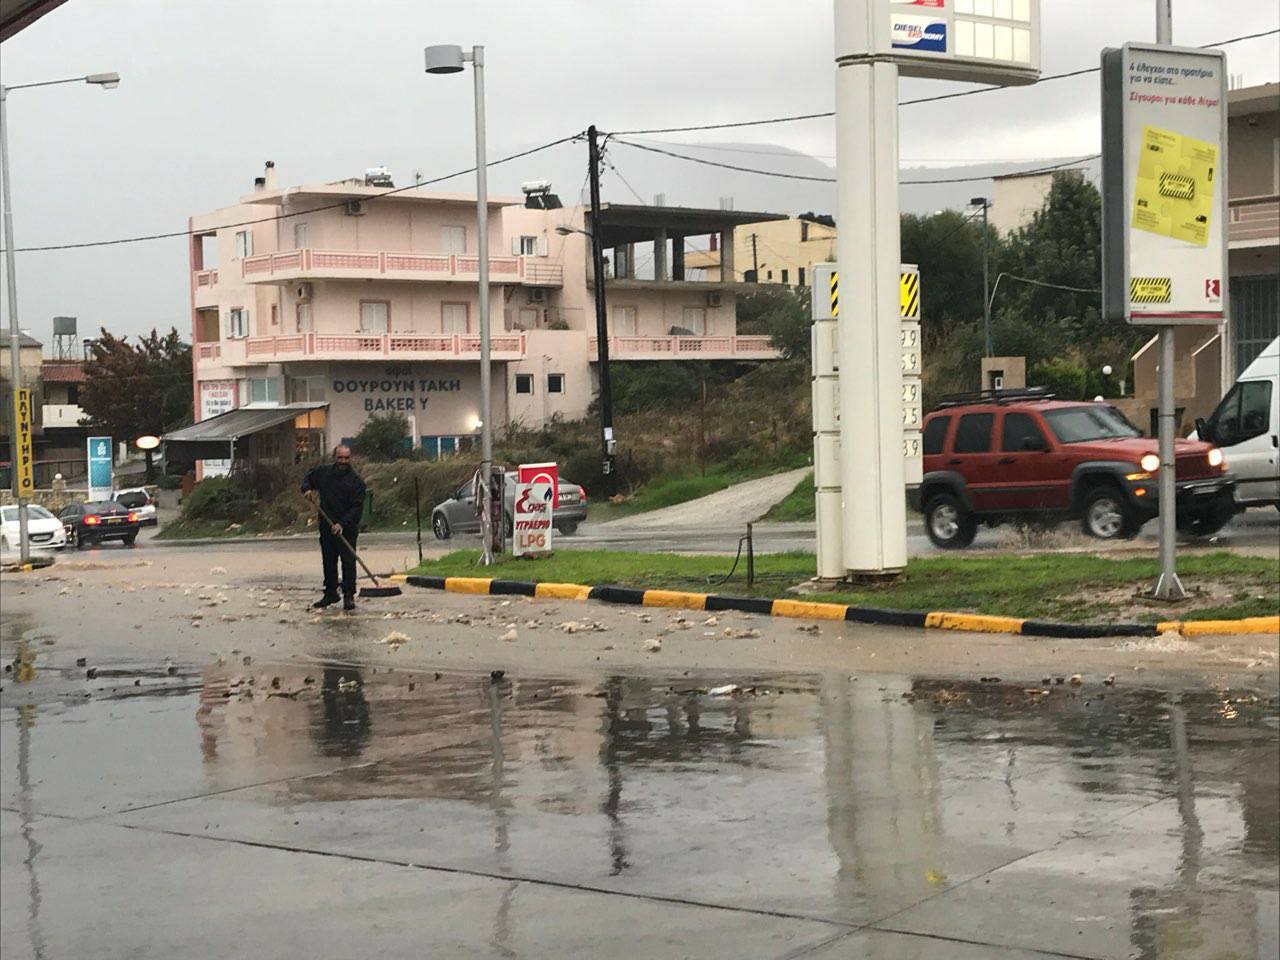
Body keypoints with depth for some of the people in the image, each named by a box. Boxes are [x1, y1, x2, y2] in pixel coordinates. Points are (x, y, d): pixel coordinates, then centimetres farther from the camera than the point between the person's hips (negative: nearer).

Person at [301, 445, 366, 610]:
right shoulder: (323, 471, 5)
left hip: (346, 529, -5)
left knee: (348, 561, -9)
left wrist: (342, 524, -26)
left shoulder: (356, 481, -9)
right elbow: (308, 476, 27)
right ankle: (330, 593, 25)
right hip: (326, 527, 5)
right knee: (328, 561, 13)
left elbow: (357, 507, -15)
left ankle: (349, 595, -4)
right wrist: (307, 489, 5)